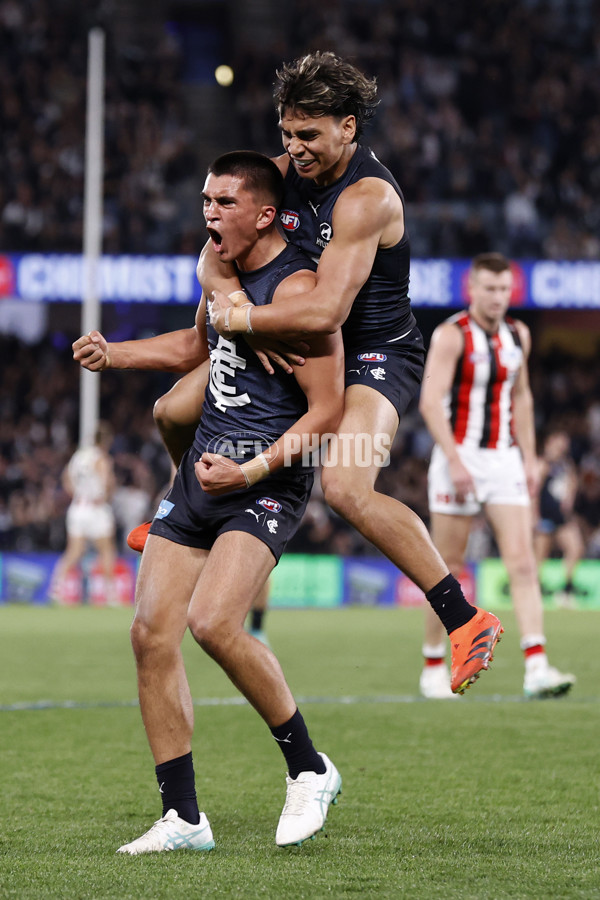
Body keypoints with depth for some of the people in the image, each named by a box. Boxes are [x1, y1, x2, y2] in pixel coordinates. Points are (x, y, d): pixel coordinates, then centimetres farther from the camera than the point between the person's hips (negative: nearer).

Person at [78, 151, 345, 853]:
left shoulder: (296, 289, -14)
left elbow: (327, 411, -16)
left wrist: (250, 472, -22)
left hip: (267, 482, -8)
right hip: (200, 474, 8)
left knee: (212, 622, -26)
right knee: (151, 633, -2)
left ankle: (309, 770, -6)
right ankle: (183, 818, 6)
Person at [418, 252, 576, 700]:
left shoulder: (518, 335, 10)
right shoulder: (452, 335, -9)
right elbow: (430, 401, -14)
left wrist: (529, 457, 14)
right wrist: (454, 461, -21)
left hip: (505, 460, 5)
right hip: (460, 458, -5)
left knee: (523, 561, -9)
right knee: (449, 567, 1)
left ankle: (537, 667, -16)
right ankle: (434, 668, 13)